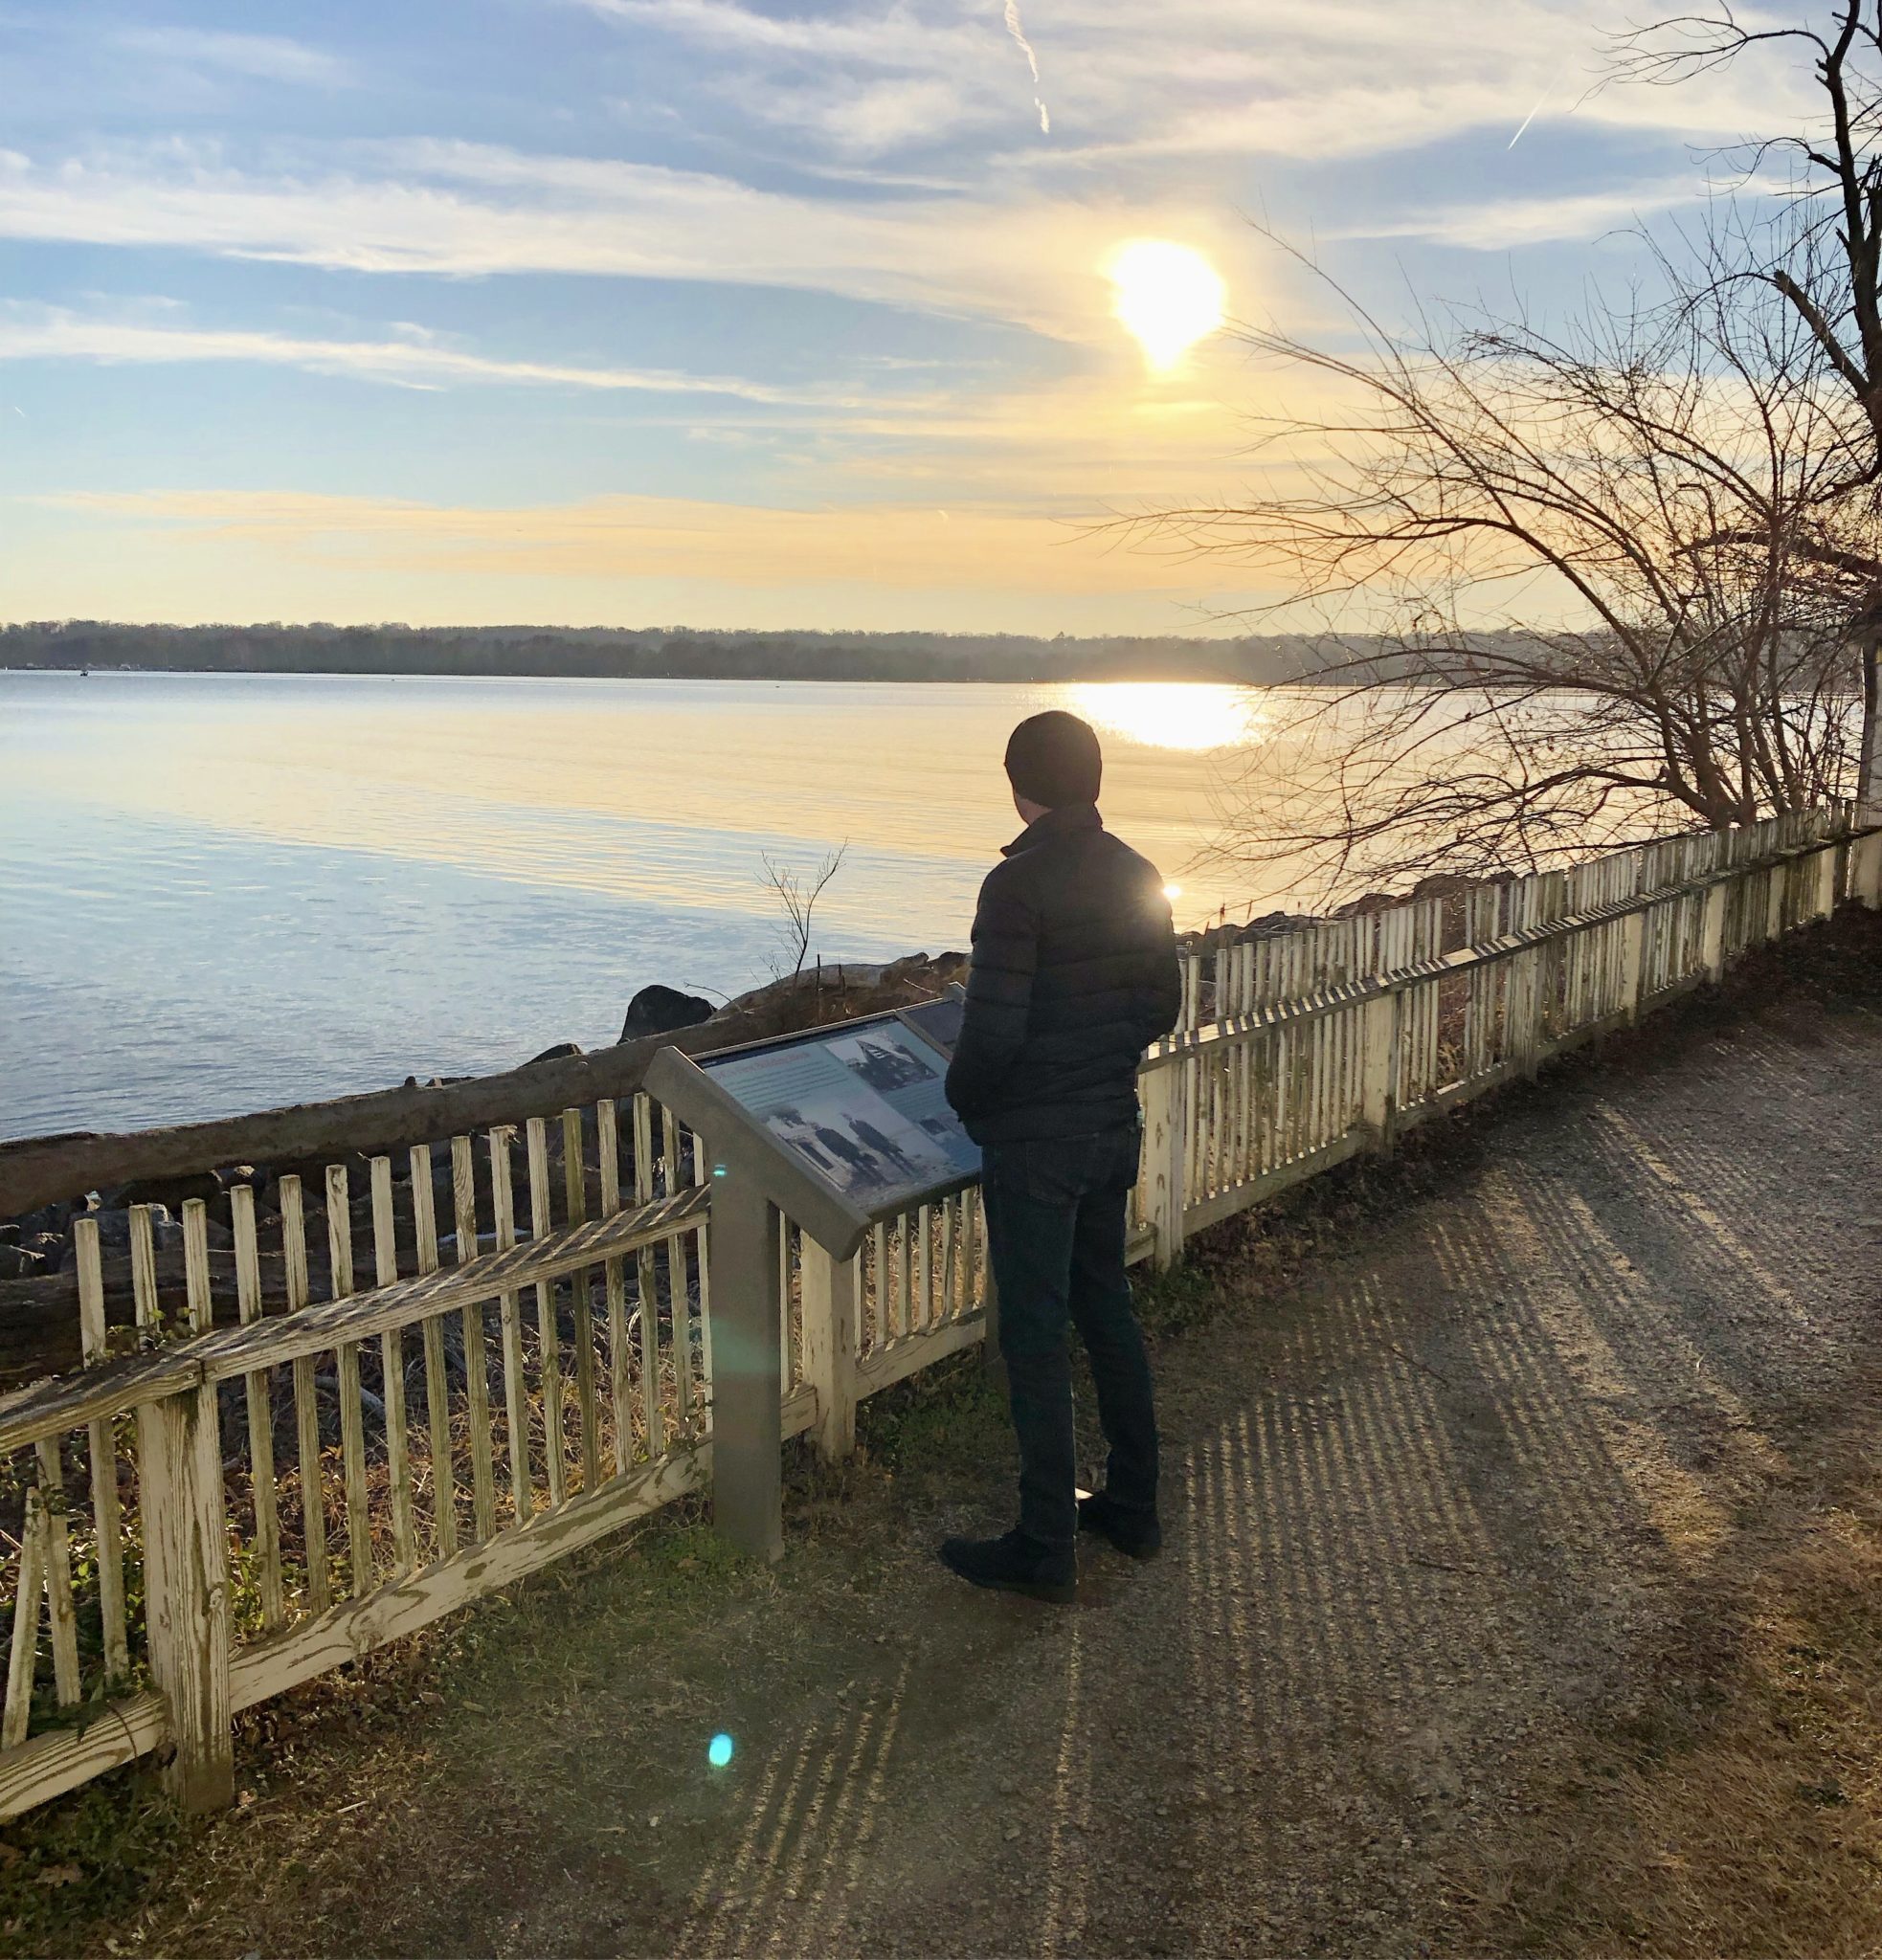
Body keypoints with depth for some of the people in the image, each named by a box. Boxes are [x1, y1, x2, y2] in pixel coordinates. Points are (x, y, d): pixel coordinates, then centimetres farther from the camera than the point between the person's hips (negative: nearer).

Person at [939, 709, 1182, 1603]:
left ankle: (1045, 1549, 12)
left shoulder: (1018, 884, -19)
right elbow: (1162, 1006, 12)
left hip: (1033, 1141, -7)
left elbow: (992, 1028, -21)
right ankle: (1134, 1505, 32)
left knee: (1034, 1336, 2)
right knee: (1107, 1311, 20)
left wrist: (964, 1097, -3)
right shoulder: (1139, 877, 4)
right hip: (1115, 1129, 8)